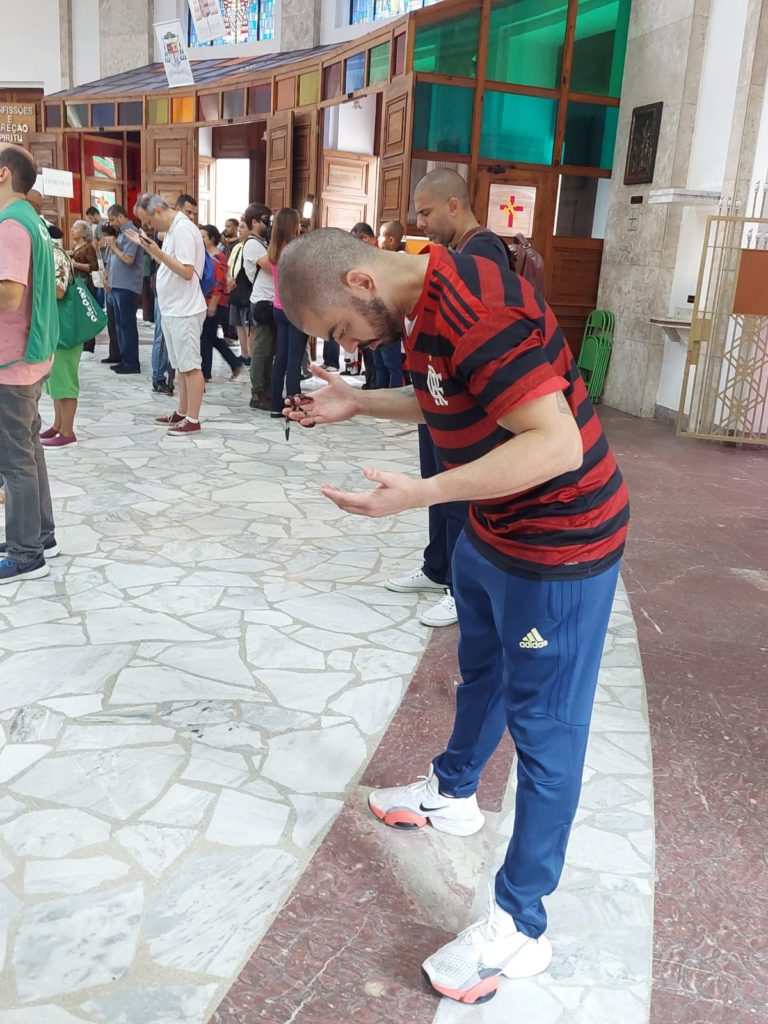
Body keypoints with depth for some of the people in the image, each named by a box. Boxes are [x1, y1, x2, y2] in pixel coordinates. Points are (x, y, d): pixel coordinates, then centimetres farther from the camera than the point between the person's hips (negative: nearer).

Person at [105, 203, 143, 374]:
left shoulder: (130, 233, -13)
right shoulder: (122, 232, 15)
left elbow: (128, 259, -21)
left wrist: (113, 246, -10)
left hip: (127, 287, -10)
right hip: (118, 286, 10)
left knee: (128, 325, -6)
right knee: (120, 324, 12)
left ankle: (132, 363, -1)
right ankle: (125, 359, 19)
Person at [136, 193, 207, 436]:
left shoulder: (182, 230, -16)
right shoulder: (172, 229, 13)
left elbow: (187, 271, -22)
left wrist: (160, 253, -27)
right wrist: (149, 248, 10)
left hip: (184, 311, -10)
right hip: (172, 309, 10)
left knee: (190, 365, -5)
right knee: (180, 365, 15)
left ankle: (193, 420, -1)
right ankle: (182, 413, 23)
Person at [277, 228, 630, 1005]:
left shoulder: (475, 311, -28)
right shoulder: (428, 304, 3)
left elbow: (557, 442, -32)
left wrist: (419, 495, -35)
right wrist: (359, 404, 10)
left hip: (558, 542, -10)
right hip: (492, 532, 10)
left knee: (542, 725, 1)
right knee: (480, 672, 26)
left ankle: (518, 926, 15)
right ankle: (453, 793, 51)